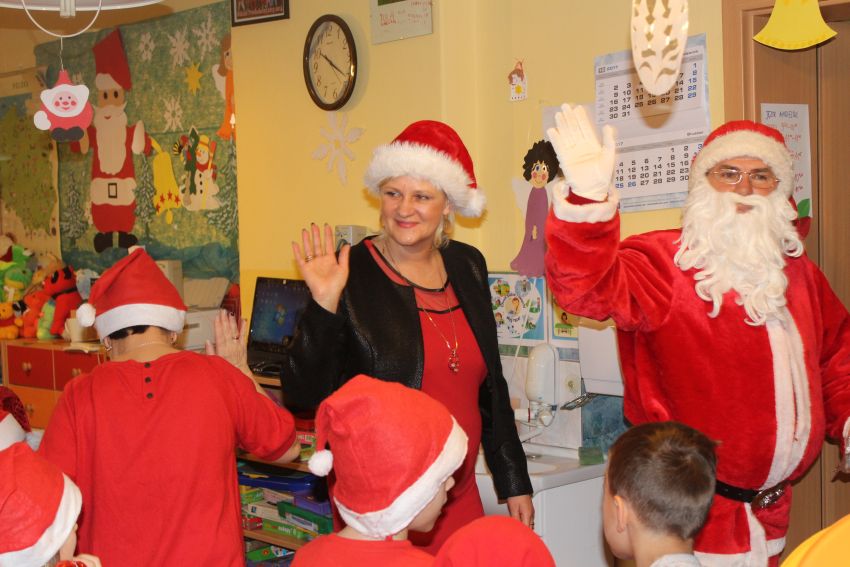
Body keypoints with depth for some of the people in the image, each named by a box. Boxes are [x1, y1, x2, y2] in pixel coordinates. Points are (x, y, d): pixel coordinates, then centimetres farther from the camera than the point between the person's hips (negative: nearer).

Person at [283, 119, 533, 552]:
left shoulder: (467, 265, 5)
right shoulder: (350, 273, -11)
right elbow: (303, 395, -11)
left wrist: (514, 483, 16)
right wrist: (324, 306, -25)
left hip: (459, 497, 5)